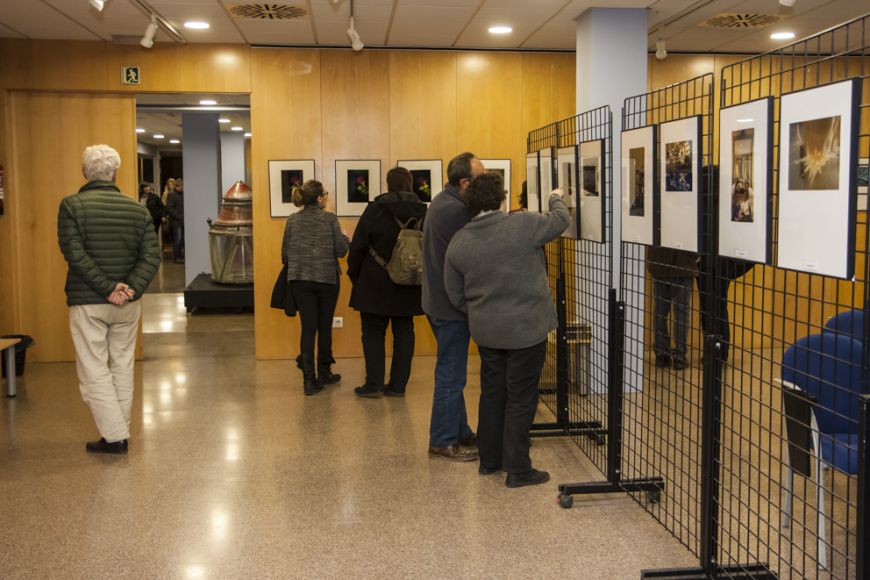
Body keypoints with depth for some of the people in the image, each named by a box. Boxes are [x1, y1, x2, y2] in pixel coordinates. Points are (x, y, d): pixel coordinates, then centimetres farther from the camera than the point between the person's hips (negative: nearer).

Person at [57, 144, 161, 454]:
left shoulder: (72, 205, -7)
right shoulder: (138, 209, 3)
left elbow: (76, 254, -16)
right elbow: (152, 256, -5)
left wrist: (108, 287, -16)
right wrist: (130, 289, -12)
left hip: (87, 303, -4)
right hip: (128, 304, 4)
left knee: (94, 371, 3)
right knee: (122, 368, 14)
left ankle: (114, 436, 0)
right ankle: (120, 432, 20)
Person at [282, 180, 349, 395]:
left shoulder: (292, 220, 3)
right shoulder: (329, 219, -6)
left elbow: (285, 253, 6)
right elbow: (341, 250, -6)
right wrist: (345, 237, 14)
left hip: (300, 280, 2)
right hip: (327, 279, -2)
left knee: (308, 328, 2)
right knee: (325, 327, 12)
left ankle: (309, 379, -4)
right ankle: (324, 374, 23)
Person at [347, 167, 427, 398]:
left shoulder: (375, 209, -9)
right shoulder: (423, 212, 2)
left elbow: (358, 246, -8)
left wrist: (354, 275, 5)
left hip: (376, 286, -3)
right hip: (408, 286, 4)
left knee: (373, 332, 6)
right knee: (404, 333, 10)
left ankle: (374, 384, 5)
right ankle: (398, 385, 12)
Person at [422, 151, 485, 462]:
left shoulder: (442, 201, 10)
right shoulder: (456, 211, -23)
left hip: (440, 301, 11)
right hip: (452, 306, -11)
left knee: (452, 371, 18)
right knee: (451, 375, 0)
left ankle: (461, 433, 30)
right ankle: (443, 442, 10)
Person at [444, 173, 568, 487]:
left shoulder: (458, 243, 0)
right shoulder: (523, 225, -15)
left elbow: (455, 294, 6)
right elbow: (560, 221, 3)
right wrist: (557, 200, 24)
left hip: (485, 331, 5)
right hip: (525, 329, -5)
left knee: (492, 393, 18)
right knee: (521, 399, 3)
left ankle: (489, 459, 30)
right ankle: (517, 469, 10)